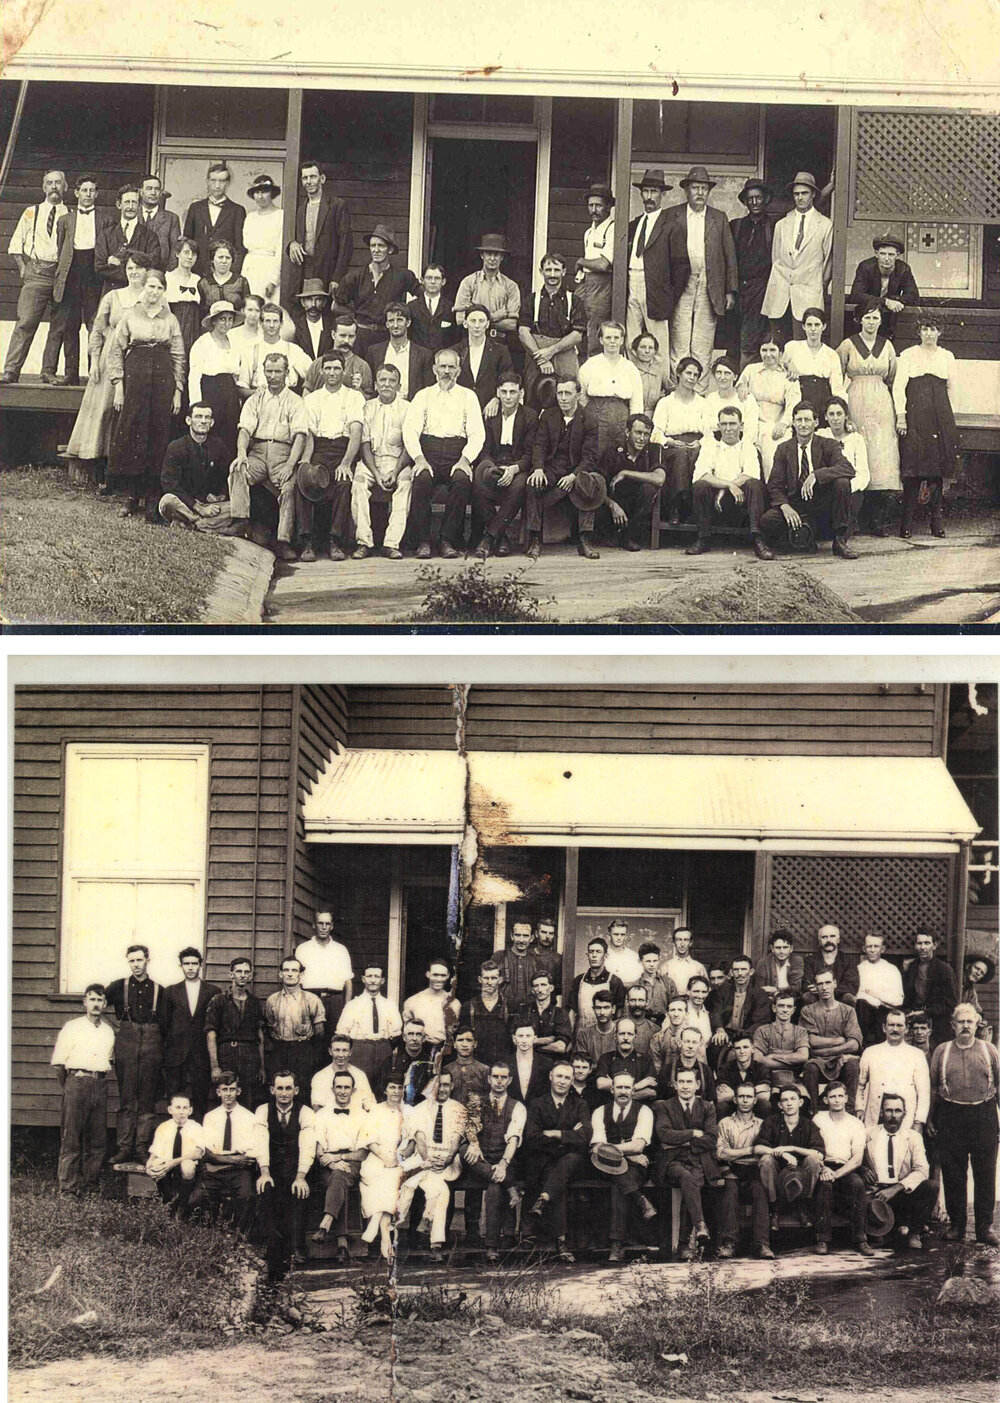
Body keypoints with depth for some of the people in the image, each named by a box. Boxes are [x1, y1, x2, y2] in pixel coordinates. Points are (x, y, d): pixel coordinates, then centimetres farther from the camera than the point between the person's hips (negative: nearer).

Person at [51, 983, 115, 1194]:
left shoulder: (108, 1031, 15)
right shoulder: (72, 1028, 1)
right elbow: (58, 1062, 1)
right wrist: (65, 1087, 4)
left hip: (100, 1084, 5)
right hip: (77, 1081, -5)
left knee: (98, 1139, 3)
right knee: (71, 1137, -7)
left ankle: (89, 1184, 10)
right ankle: (67, 1186, -5)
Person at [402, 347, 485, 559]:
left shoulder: (468, 396, 16)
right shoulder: (423, 396, 17)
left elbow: (477, 434, 5)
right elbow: (410, 431, 5)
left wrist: (464, 460, -12)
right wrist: (419, 459, -13)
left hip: (457, 452, 0)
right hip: (428, 453, 0)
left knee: (462, 480, -33)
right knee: (422, 479, -33)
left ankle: (449, 540, -25)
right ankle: (423, 541, -24)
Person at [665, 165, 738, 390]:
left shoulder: (719, 219, 11)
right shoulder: (672, 216, 7)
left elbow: (729, 255, 11)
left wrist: (731, 291, 5)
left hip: (709, 287, 1)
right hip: (680, 287, -1)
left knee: (703, 345, 0)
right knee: (679, 341, -4)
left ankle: (700, 390, 4)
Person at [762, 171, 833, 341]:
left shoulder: (826, 225, 5)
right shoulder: (781, 225, 14)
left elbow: (827, 258, 11)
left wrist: (820, 286, 15)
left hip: (807, 290, -3)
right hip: (779, 288, 3)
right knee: (775, 340, -1)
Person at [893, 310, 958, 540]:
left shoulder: (947, 357, 14)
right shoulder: (908, 355, 6)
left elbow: (951, 388, 17)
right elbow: (899, 386, 1)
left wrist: (948, 416, 13)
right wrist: (901, 415, -7)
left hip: (941, 416, 3)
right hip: (915, 415, -3)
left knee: (938, 469, 0)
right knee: (913, 469, -8)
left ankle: (936, 519, 4)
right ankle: (907, 520, -5)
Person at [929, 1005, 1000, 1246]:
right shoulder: (942, 1051, 8)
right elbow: (933, 1087, 10)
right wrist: (930, 1119, 6)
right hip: (951, 1115, 0)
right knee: (953, 1174, 3)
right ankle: (956, 1226, 13)